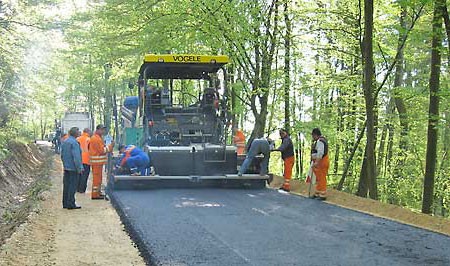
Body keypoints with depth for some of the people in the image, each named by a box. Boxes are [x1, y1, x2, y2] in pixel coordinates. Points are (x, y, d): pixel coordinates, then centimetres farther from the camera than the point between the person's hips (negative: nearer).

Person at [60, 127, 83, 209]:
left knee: (66, 185, 12)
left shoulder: (64, 142, 12)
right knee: (72, 186, -4)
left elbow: (62, 155, 19)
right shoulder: (74, 143, -17)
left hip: (66, 168, 9)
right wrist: (80, 167, -18)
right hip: (73, 168, -9)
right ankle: (71, 204, -3)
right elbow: (76, 157, -21)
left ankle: (65, 203, 18)